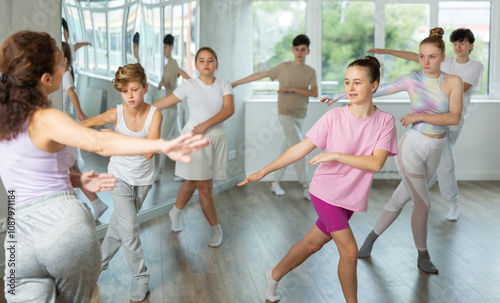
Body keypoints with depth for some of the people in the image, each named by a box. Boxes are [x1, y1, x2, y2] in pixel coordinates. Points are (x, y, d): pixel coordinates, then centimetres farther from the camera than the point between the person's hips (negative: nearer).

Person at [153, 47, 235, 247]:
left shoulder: (224, 85, 3)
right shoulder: (190, 86, -3)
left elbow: (229, 109, -11)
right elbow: (164, 103, 1)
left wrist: (205, 125, -20)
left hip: (216, 137, 3)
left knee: (192, 182, 12)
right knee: (204, 187, -4)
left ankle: (175, 212, 37)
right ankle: (216, 229, 11)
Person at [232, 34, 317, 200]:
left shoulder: (310, 71, 5)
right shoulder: (284, 67, -1)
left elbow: (314, 93, -7)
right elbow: (260, 74, 4)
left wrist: (293, 89, -17)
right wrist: (237, 82, 8)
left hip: (301, 116, 4)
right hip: (286, 114, -4)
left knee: (288, 149, 9)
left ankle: (276, 183, 21)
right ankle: (306, 188, -12)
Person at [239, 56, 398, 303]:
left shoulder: (385, 121, -9)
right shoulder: (334, 117, -13)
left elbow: (376, 163, -19)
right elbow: (301, 149, -9)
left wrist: (335, 155, -23)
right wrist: (263, 172, -10)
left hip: (352, 198, 3)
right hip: (325, 192, -3)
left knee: (312, 244, 16)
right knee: (350, 252, -11)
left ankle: (274, 276, 40)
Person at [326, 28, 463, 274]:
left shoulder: (453, 82, -6)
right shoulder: (412, 80, -8)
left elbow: (454, 117, -15)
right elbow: (375, 90, -4)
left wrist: (420, 117, -20)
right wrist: (343, 95, -6)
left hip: (435, 151, 3)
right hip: (412, 146, -3)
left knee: (401, 199, 13)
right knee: (423, 203, -4)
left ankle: (372, 237, 33)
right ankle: (423, 256, 17)